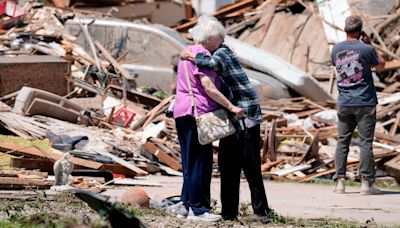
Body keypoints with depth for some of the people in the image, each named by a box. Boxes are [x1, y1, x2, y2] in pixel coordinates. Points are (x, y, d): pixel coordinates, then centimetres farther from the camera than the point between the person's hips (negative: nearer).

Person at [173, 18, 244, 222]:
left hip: (181, 112, 10)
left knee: (190, 162, 14)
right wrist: (231, 107, -18)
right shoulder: (202, 55, -13)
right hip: (197, 112, -10)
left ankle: (187, 205, 16)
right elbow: (208, 87, -20)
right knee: (200, 162, -6)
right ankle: (198, 209, -4)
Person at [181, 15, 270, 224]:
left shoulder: (222, 53, -12)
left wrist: (190, 55, -21)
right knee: (227, 166, 9)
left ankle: (261, 212, -5)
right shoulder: (216, 54, 16)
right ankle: (229, 211, 13)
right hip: (231, 120, 10)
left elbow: (213, 63, -37)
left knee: (250, 166, -8)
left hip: (245, 118, -10)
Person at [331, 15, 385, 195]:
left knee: (342, 142, 8)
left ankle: (340, 181, 5)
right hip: (365, 103, -4)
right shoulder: (366, 49, -10)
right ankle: (366, 182, -2)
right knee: (366, 143, -1)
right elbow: (380, 66, 6)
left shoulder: (336, 49, 2)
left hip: (344, 104, 4)